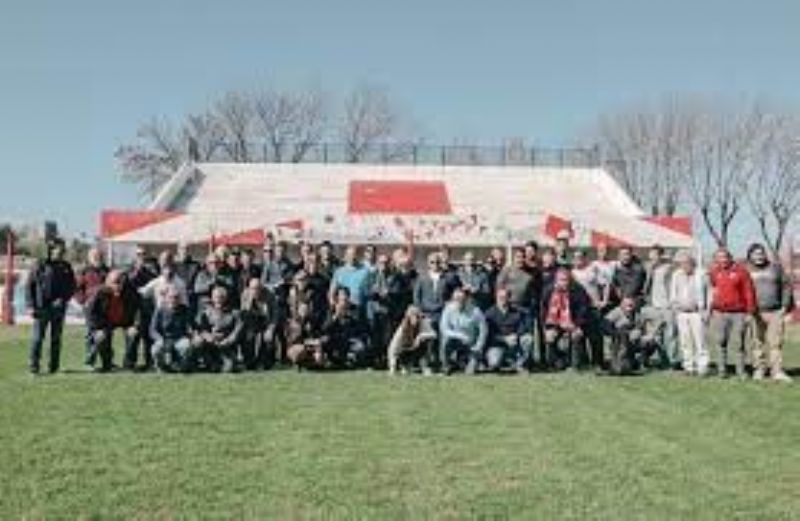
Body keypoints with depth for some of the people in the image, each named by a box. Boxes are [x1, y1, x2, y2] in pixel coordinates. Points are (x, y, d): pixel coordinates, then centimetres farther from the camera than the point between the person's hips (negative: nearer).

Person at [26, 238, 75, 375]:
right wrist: (31, 306, -7)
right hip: (41, 308, -3)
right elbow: (29, 286, 0)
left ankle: (54, 366, 14)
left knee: (56, 338, 7)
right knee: (37, 337, -4)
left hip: (58, 308, 3)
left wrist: (63, 299, -8)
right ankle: (33, 365, 3)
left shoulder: (66, 267, 8)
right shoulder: (40, 266, -2)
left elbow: (72, 286, 10)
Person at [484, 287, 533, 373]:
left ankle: (519, 364, -12)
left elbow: (525, 325, -7)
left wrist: (516, 335, -24)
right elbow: (489, 334, -10)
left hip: (515, 342, 4)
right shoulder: (490, 313, -5)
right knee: (494, 363, -33)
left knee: (528, 338, -26)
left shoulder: (517, 311, 2)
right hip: (497, 344, -4)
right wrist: (504, 339, -22)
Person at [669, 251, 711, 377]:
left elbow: (708, 294, 1)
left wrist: (706, 311, -4)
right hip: (682, 313, 4)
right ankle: (688, 366, 11)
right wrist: (675, 309, 9)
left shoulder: (701, 275, -2)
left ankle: (702, 367, -3)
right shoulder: (676, 275, 10)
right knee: (685, 341, 4)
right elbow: (673, 295, 17)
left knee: (700, 340, -6)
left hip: (697, 312, -4)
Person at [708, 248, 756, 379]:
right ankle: (722, 369, 12)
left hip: (738, 313, -3)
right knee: (721, 342, 5)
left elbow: (749, 292, -4)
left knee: (739, 343, 0)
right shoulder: (714, 272, 8)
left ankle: (741, 370, 9)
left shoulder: (741, 271, -3)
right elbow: (711, 291, 15)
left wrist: (750, 312, -8)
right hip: (720, 313, 3)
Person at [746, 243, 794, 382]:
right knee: (758, 342, 4)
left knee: (776, 342, -4)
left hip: (775, 312, 0)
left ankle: (777, 371, -2)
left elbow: (786, 286, 10)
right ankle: (759, 369, 14)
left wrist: (785, 305, 2)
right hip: (755, 313, 0)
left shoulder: (775, 267, 8)